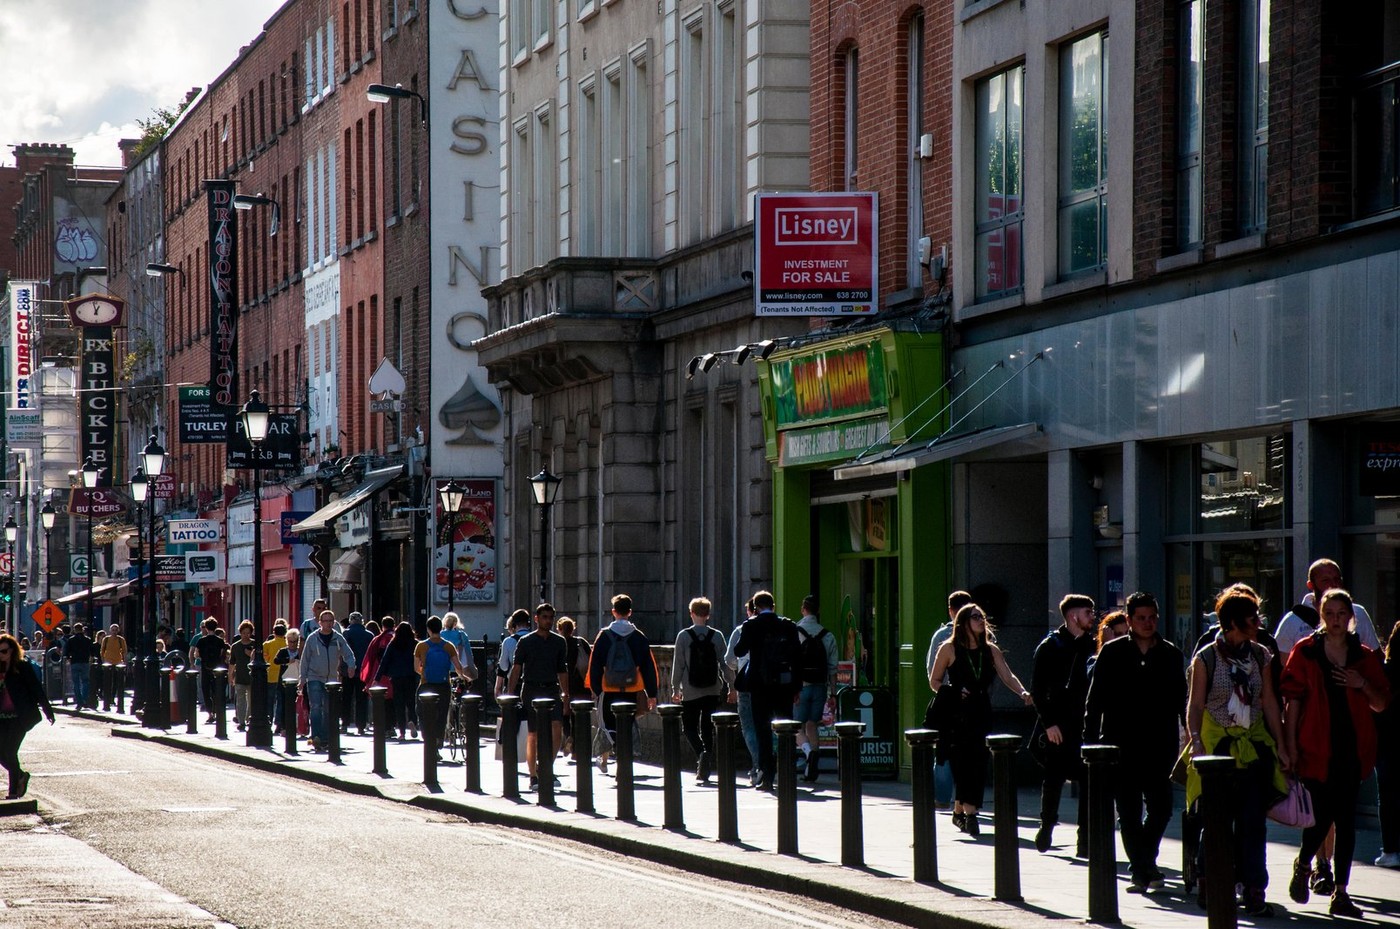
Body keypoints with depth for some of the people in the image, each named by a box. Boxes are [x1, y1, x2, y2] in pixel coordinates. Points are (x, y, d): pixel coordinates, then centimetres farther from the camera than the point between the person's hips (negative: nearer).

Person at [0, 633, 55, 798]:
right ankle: (20, 775, 29)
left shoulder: (23, 667, -4)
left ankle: (14, 790, 0)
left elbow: (37, 690, -3)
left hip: (19, 717, -5)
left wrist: (48, 712, -3)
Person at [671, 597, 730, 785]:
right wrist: (730, 685, 11)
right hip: (712, 690, 2)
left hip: (690, 691, -2)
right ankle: (704, 771, 9)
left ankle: (702, 753, -21)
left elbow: (678, 664, -3)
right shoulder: (717, 636, -1)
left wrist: (675, 688, 5)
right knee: (708, 728, 10)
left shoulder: (684, 636, -5)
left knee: (689, 727, 7)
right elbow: (725, 663, 2)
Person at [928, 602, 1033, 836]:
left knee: (978, 763, 0)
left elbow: (1007, 676, 1)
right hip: (955, 716, -4)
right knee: (963, 763, -14)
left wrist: (1023, 693, -18)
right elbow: (934, 681, 4)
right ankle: (969, 813, -14)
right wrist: (953, 693, -14)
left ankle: (959, 811, 15)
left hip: (981, 714, 4)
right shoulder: (949, 649, 1)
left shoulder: (991, 650, 12)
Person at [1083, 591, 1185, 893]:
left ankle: (1145, 862, 22)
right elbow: (1095, 700, 3)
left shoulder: (1170, 654, 8)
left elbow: (1181, 701, 12)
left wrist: (1189, 735, 6)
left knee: (1161, 808, 0)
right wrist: (1091, 740, -4)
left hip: (1158, 746, 1)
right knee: (1129, 812, -1)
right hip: (1121, 745, -1)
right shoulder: (1113, 653, 3)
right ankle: (1142, 870, 6)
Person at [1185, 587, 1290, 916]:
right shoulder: (1205, 658, -3)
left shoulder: (1260, 656, 8)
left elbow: (1269, 702, 11)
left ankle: (1254, 891, -5)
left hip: (1254, 746, 3)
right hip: (1217, 745, -3)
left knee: (1253, 821, -4)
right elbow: (1195, 705, -2)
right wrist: (1196, 744, -14)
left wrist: (1280, 745, 8)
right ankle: (1209, 885, 17)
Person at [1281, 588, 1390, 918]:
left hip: (1353, 748, 3)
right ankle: (1303, 865, 23)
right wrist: (1290, 745, -7)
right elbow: (1292, 701, -1)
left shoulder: (1364, 657, 9)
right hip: (1317, 748, -3)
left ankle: (1340, 893, 6)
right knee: (1322, 815, -8)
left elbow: (1381, 704, 12)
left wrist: (1362, 685, -8)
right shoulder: (1305, 653, 1)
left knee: (1346, 819, 2)